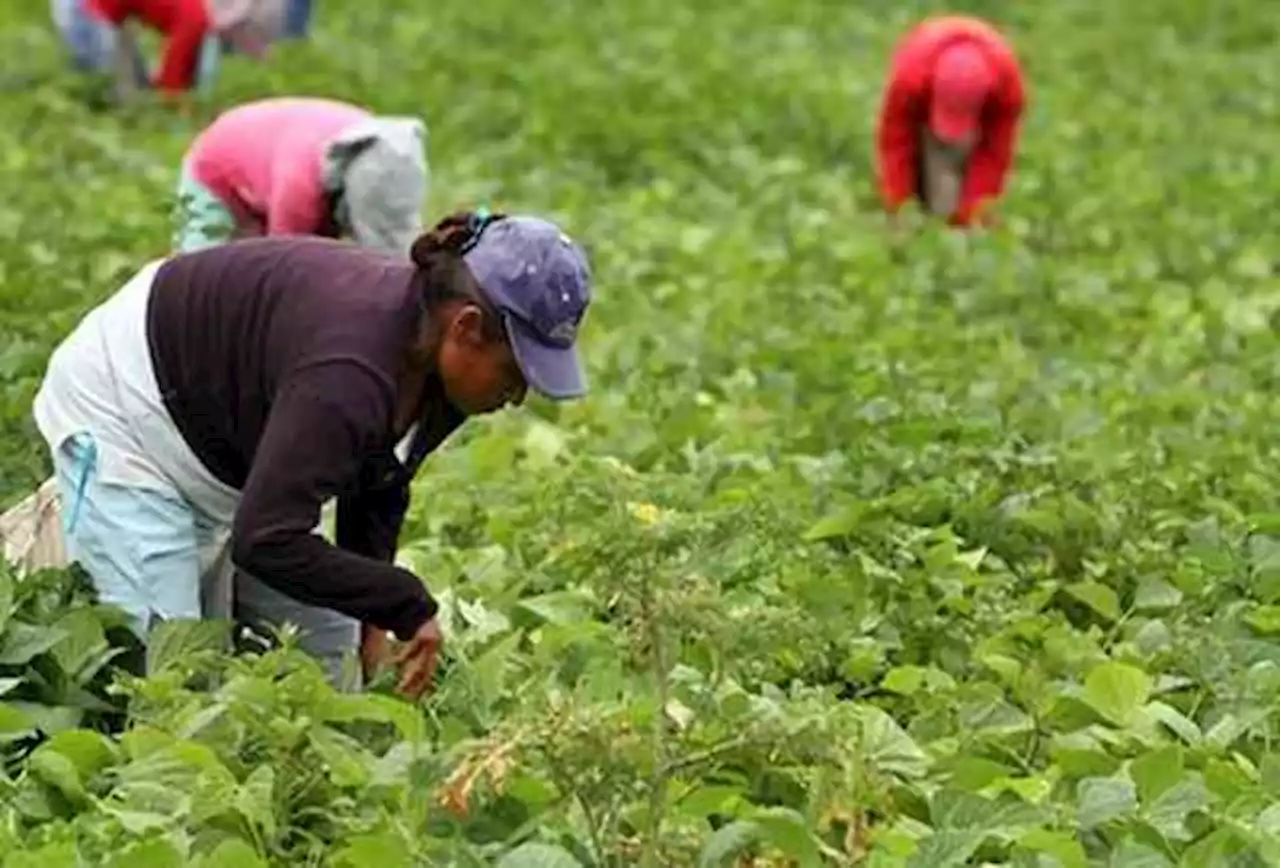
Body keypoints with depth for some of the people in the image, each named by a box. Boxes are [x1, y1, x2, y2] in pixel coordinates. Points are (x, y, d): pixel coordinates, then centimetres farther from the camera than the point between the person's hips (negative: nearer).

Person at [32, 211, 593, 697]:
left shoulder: (437, 355, -12)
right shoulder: (347, 374, -40)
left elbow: (381, 487, 4)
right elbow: (267, 542, -41)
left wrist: (375, 622, -4)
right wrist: (408, 606, -33)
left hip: (231, 448, 9)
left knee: (324, 646, 6)